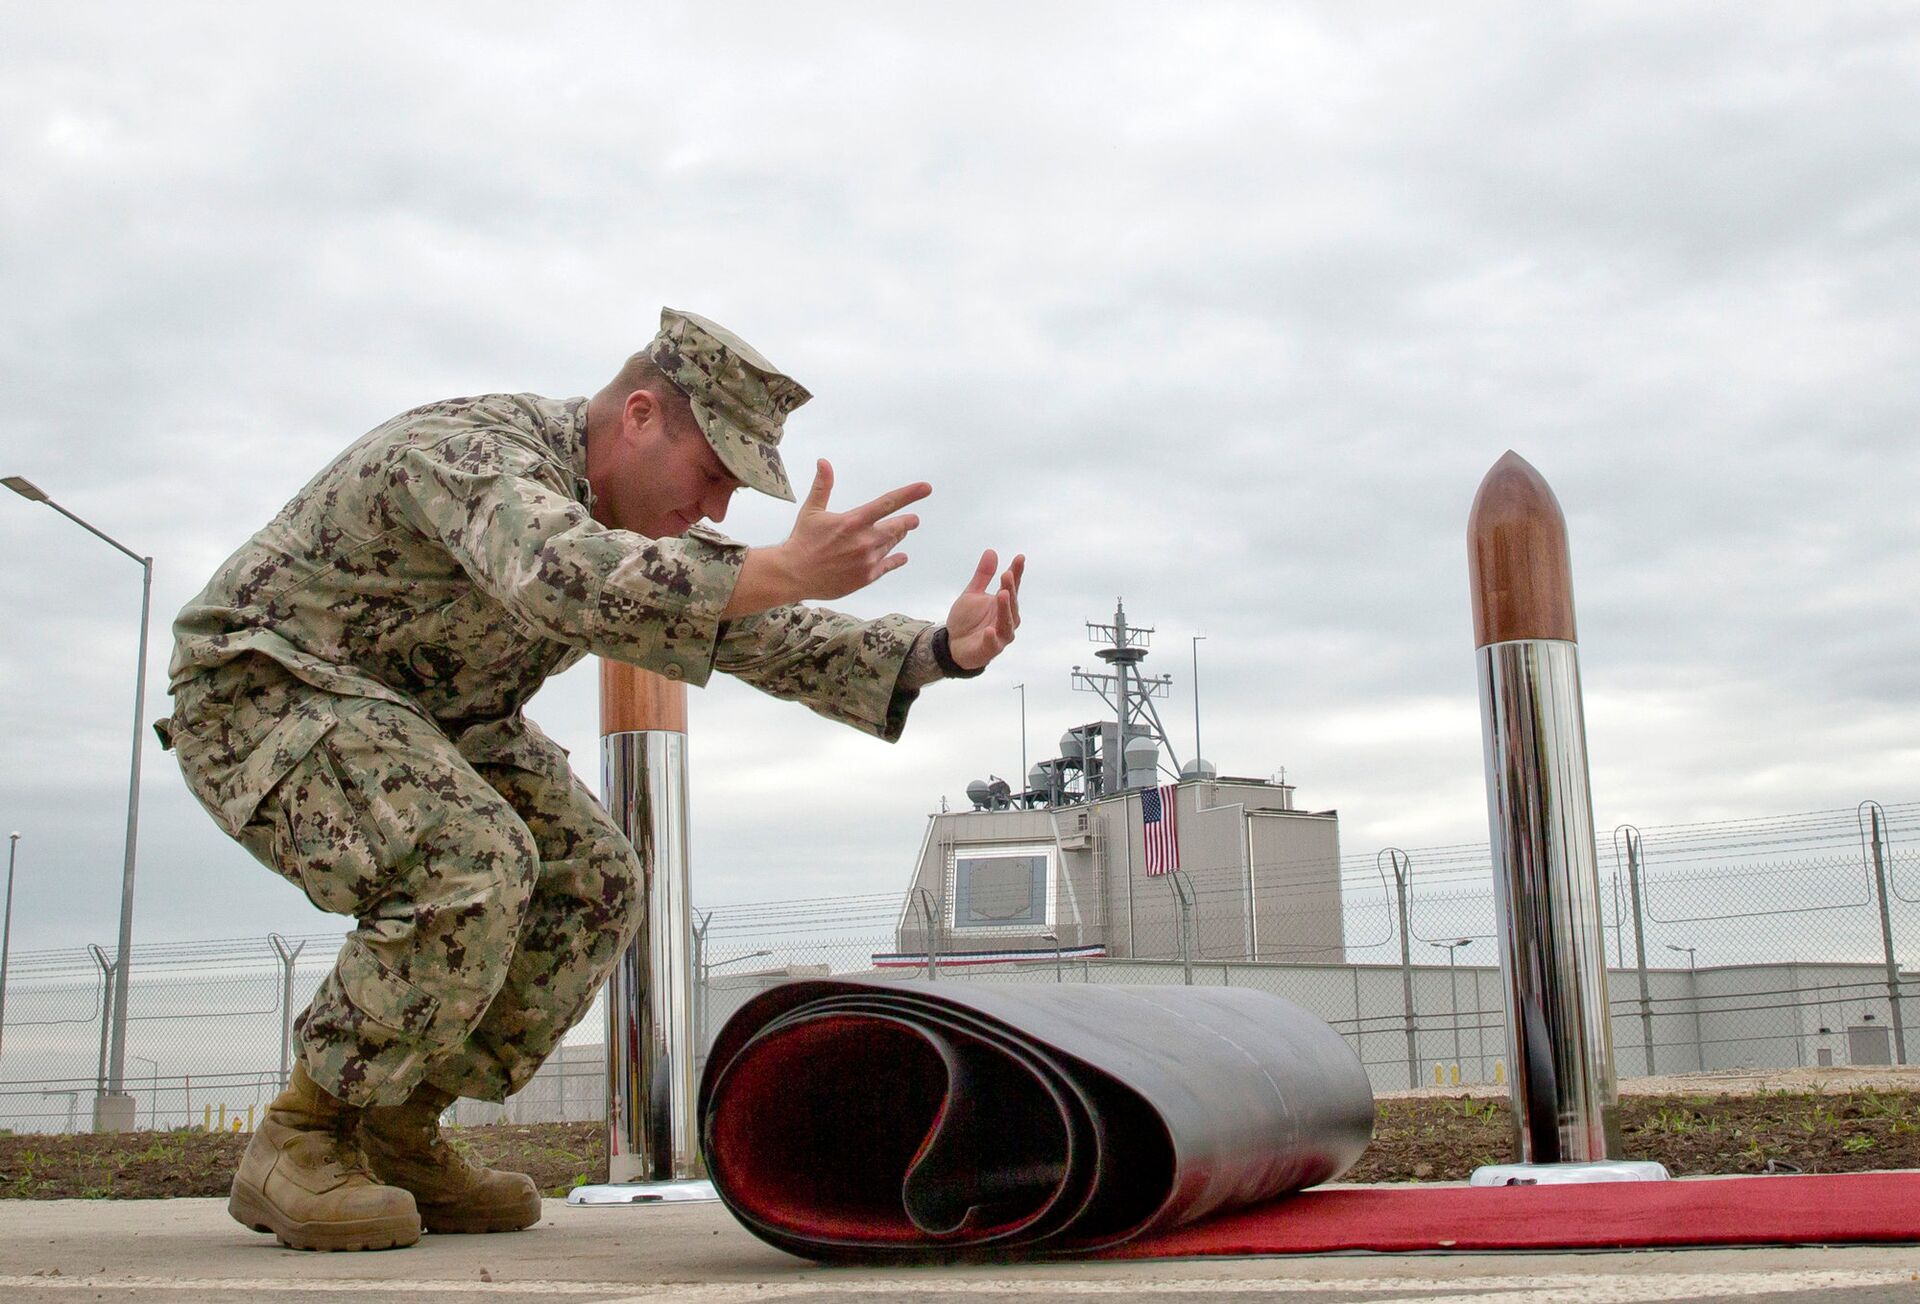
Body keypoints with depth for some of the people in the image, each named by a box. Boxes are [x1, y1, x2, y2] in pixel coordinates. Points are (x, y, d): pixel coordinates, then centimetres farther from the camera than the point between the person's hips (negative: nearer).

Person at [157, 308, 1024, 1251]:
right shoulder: (473, 451, -28)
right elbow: (562, 581, -50)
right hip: (261, 689, -9)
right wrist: (783, 572, -56)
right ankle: (296, 1145, -14)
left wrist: (939, 649, -17)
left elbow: (764, 636, -2)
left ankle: (396, 1139, 3)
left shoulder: (637, 515, 0)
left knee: (592, 885, -5)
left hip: (418, 718, 9)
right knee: (473, 872, -31)